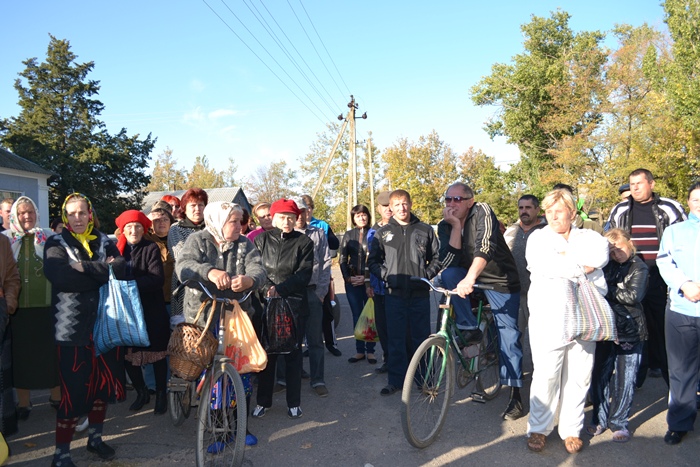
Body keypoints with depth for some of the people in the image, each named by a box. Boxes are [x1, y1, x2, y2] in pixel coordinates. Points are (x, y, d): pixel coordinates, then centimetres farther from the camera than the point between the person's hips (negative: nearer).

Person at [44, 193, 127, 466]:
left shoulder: (105, 242, 10)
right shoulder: (56, 243, 1)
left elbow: (120, 269, -8)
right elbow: (59, 276, -19)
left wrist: (85, 268, -17)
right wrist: (102, 272, -14)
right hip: (73, 327, -4)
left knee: (103, 383, 13)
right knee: (72, 390, -5)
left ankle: (95, 438, 32)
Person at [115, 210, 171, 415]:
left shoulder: (151, 249, -5)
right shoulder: (116, 248, 8)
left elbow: (158, 279, -17)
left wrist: (131, 283, -25)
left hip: (151, 312, -3)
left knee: (157, 354, 5)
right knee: (128, 354, 7)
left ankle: (161, 395, 22)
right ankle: (141, 392, 27)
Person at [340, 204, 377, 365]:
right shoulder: (348, 235, 10)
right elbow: (342, 258, 10)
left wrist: (366, 277, -9)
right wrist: (348, 277, -1)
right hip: (352, 281, 3)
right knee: (357, 316, 7)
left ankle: (370, 350, 11)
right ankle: (359, 350, 14)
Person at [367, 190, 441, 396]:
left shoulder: (425, 230, 7)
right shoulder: (383, 233, 7)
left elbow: (436, 258, 12)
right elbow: (372, 261, 9)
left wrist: (427, 275, -3)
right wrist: (386, 275, -6)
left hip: (420, 293, 0)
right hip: (394, 294, 0)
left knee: (422, 338, 7)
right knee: (395, 339, 4)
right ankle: (396, 380, 14)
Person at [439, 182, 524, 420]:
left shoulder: (482, 211, -18)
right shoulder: (445, 226, -5)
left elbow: (485, 246, -34)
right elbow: (448, 262, -19)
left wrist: (470, 278, -49)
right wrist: (455, 225, -24)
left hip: (500, 280, -4)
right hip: (468, 277, 4)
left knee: (508, 335, -6)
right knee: (448, 275, -27)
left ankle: (515, 397, 9)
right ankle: (471, 329, -11)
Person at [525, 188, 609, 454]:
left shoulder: (589, 237, 14)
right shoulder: (538, 238, 6)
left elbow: (599, 256, -7)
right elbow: (544, 266, -13)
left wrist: (565, 257, -13)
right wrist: (580, 266, -7)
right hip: (548, 320, -2)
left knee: (579, 377, 7)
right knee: (546, 376, -1)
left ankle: (571, 429, 23)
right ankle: (538, 429, 16)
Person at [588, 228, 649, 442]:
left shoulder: (639, 268, -4)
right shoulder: (606, 265, 5)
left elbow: (633, 296, -17)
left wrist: (607, 290, -13)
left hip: (629, 332, -3)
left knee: (624, 379, 6)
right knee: (599, 375, 8)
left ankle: (619, 422, 21)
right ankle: (600, 418, 24)